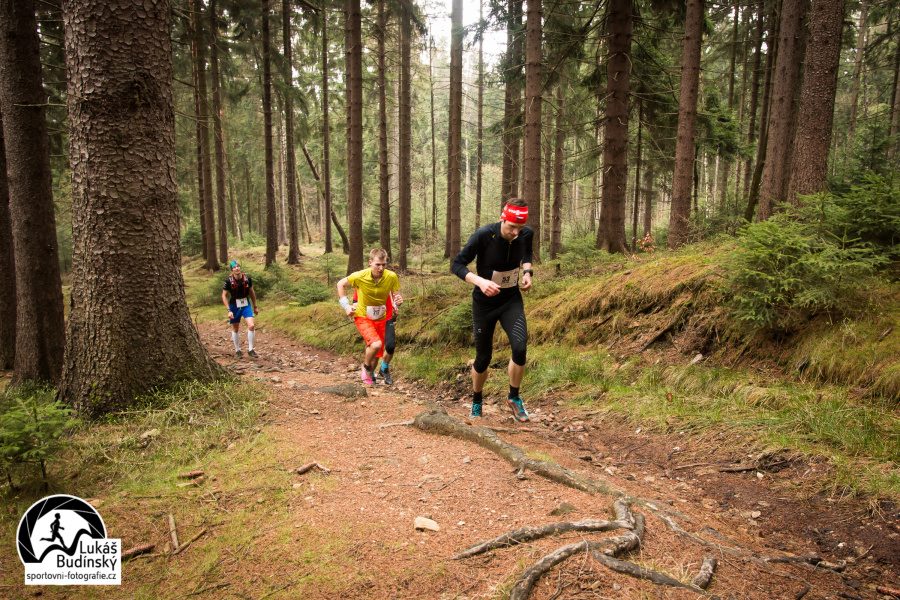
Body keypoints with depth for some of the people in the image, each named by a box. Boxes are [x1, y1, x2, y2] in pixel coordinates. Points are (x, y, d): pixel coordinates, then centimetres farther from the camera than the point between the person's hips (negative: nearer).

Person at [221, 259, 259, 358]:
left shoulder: (247, 278, -10)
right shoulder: (229, 281, -16)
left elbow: (251, 292, 5)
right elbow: (224, 295, -9)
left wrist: (255, 306, 11)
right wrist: (229, 310, -15)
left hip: (246, 304, 1)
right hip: (234, 306, -1)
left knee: (251, 325, -15)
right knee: (235, 329, 11)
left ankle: (250, 349, -2)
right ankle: (237, 351, 27)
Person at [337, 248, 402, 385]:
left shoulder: (392, 277, -19)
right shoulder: (360, 276, -24)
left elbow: (396, 296, -5)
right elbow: (341, 284, -6)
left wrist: (398, 301, -29)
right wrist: (346, 306, -10)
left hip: (380, 318, 3)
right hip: (363, 317, -3)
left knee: (377, 354, 11)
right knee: (376, 344, -28)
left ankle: (369, 374, 41)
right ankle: (365, 368, 2)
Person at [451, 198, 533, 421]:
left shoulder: (526, 234, -11)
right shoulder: (483, 236, -24)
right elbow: (457, 265, -19)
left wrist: (527, 272, -9)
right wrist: (480, 281, -35)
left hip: (511, 300, 2)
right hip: (485, 303, -2)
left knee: (520, 348, -20)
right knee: (483, 358, 7)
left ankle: (514, 398, 5)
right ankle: (476, 402, 35)